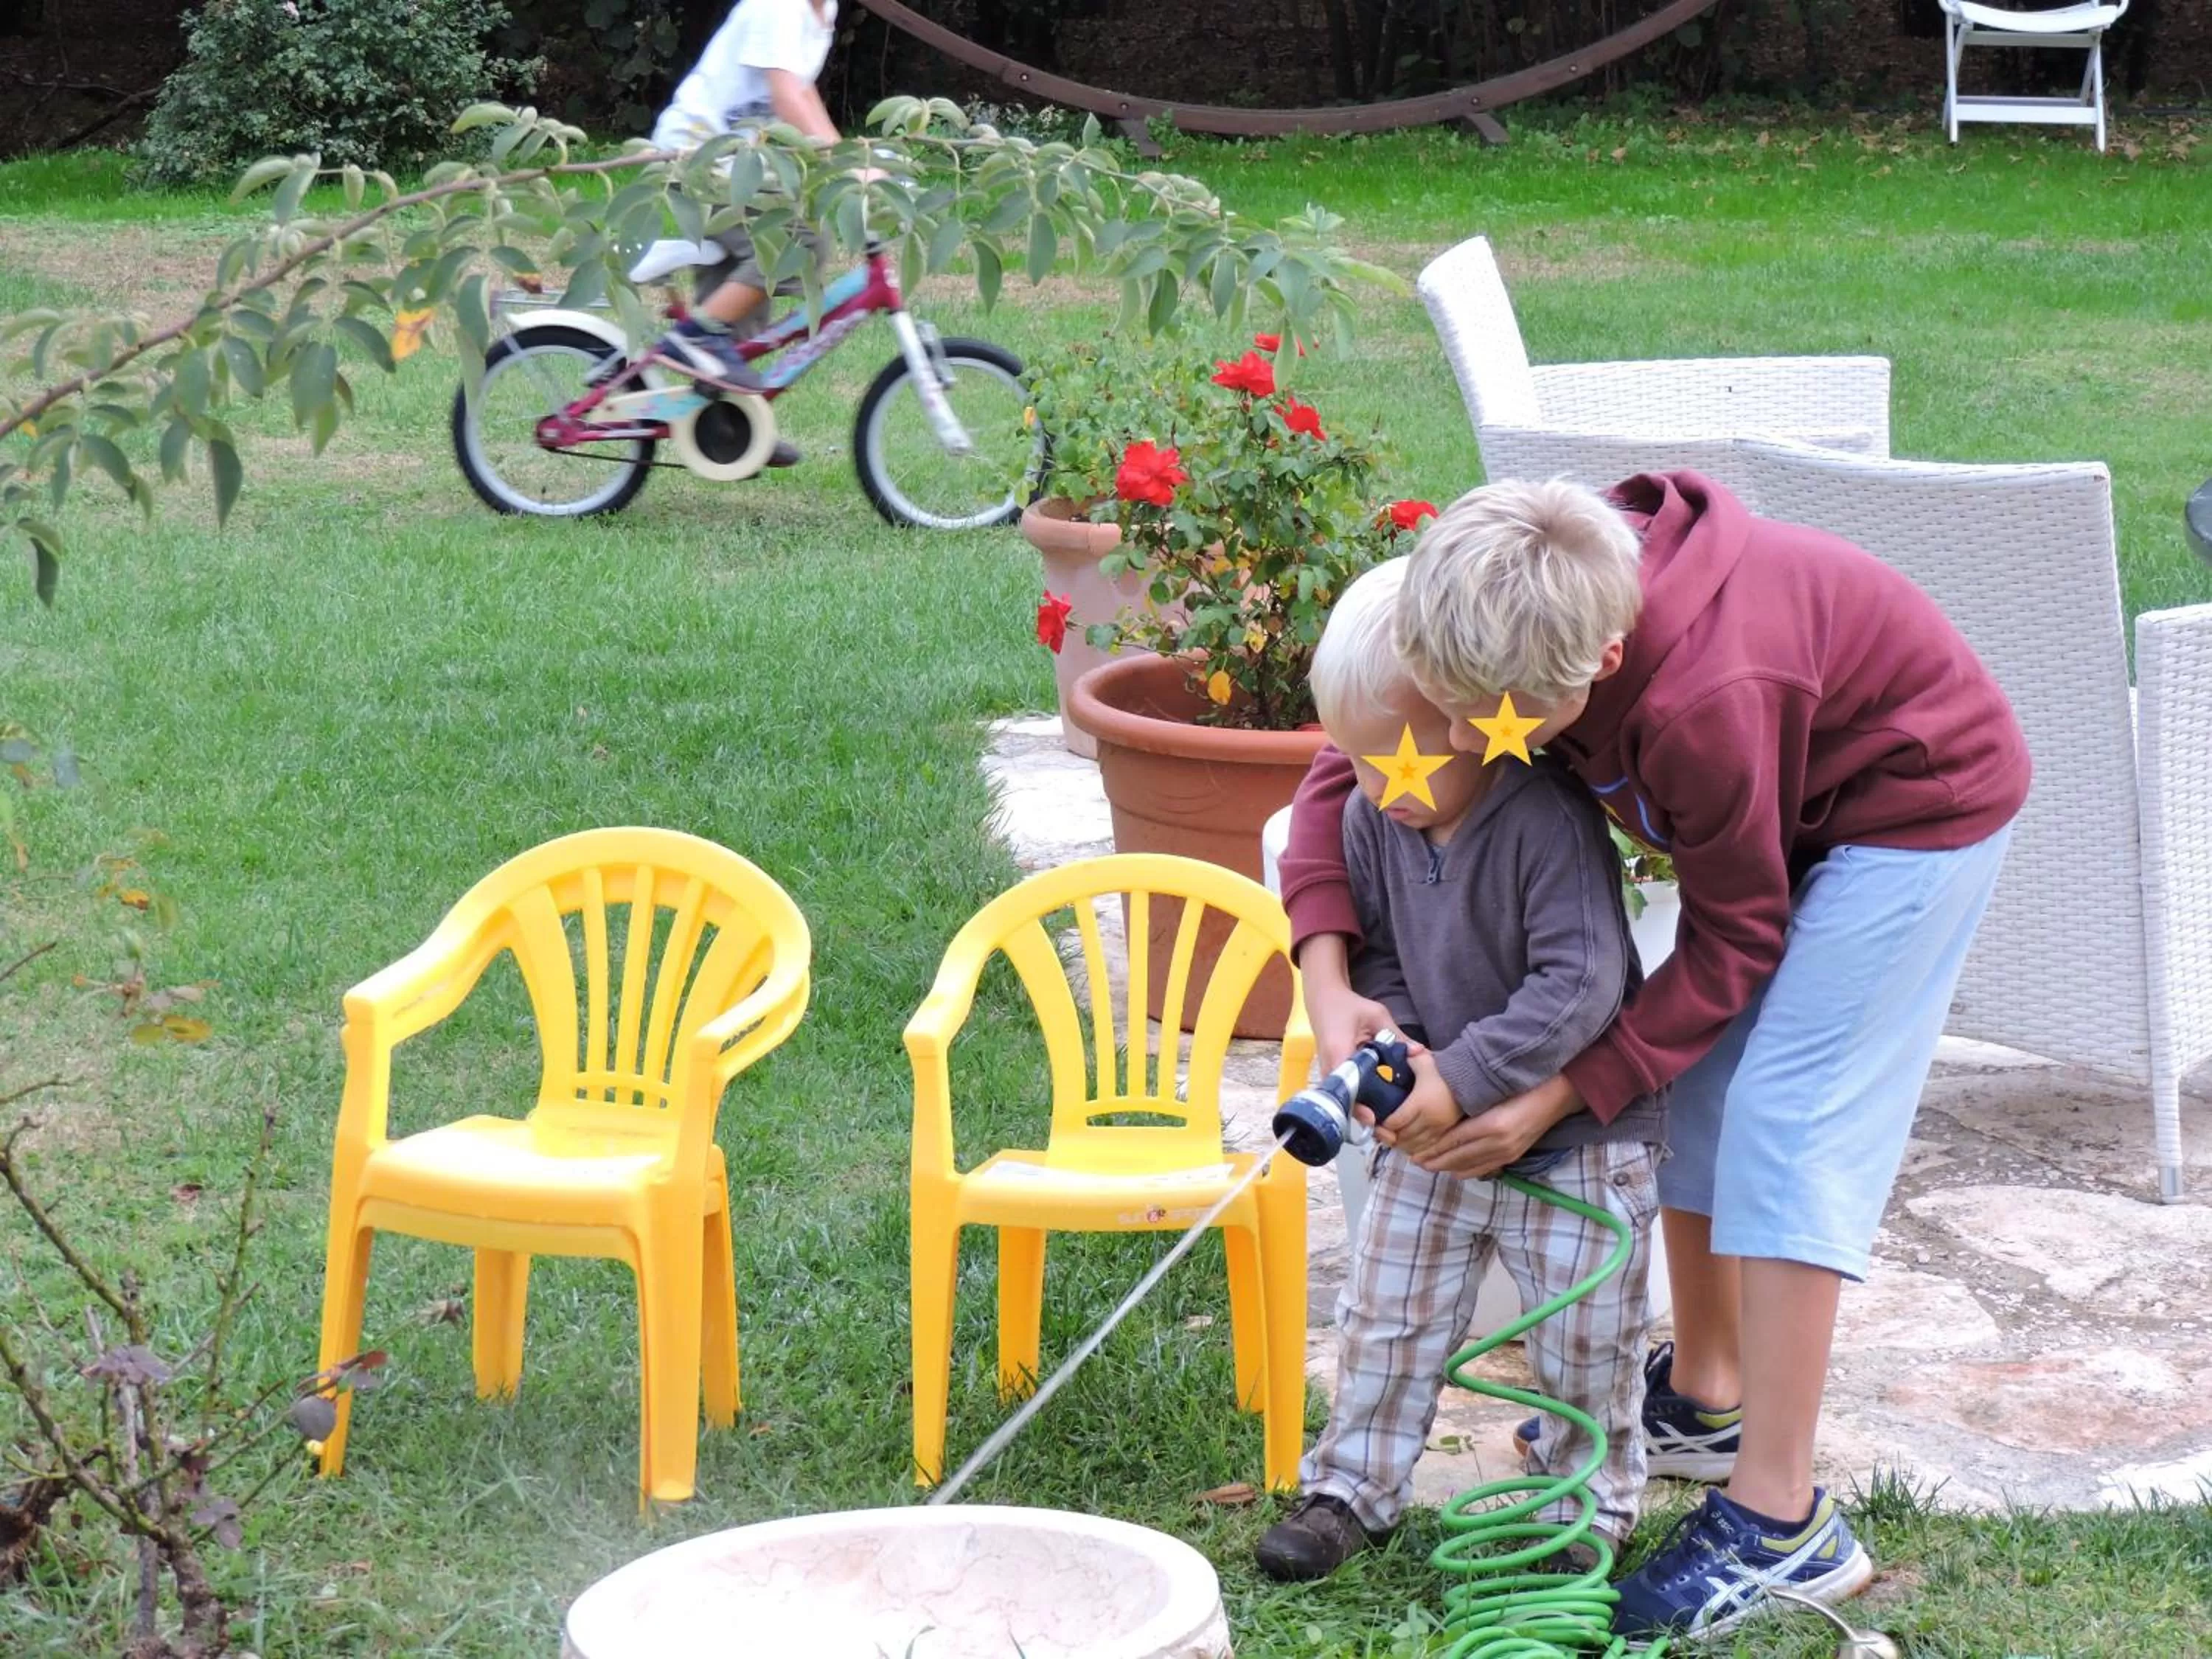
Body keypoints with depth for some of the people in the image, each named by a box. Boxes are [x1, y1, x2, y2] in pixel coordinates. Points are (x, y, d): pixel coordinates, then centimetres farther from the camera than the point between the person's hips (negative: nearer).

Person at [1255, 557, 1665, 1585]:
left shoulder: (1548, 821, -26)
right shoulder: (1372, 820, -6)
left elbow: (1581, 982, -29)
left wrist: (1466, 1077, -31)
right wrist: (1392, 1037, -15)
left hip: (1574, 1139, -5)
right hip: (1432, 1129, 5)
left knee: (1584, 1341, 7)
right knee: (1387, 1316, 12)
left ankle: (1591, 1500, 27)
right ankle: (1354, 1488, 27)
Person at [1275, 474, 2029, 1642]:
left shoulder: (1700, 700, -41)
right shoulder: (1514, 620, -22)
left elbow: (1734, 937, -24)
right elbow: (1345, 766, -8)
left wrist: (1562, 1095, -22)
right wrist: (1326, 979, -21)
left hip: (1916, 801, -8)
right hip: (1784, 796, 8)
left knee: (1786, 1124, -13)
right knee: (1693, 1089, 11)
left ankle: (1779, 1525, -10)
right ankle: (1704, 1396, 30)